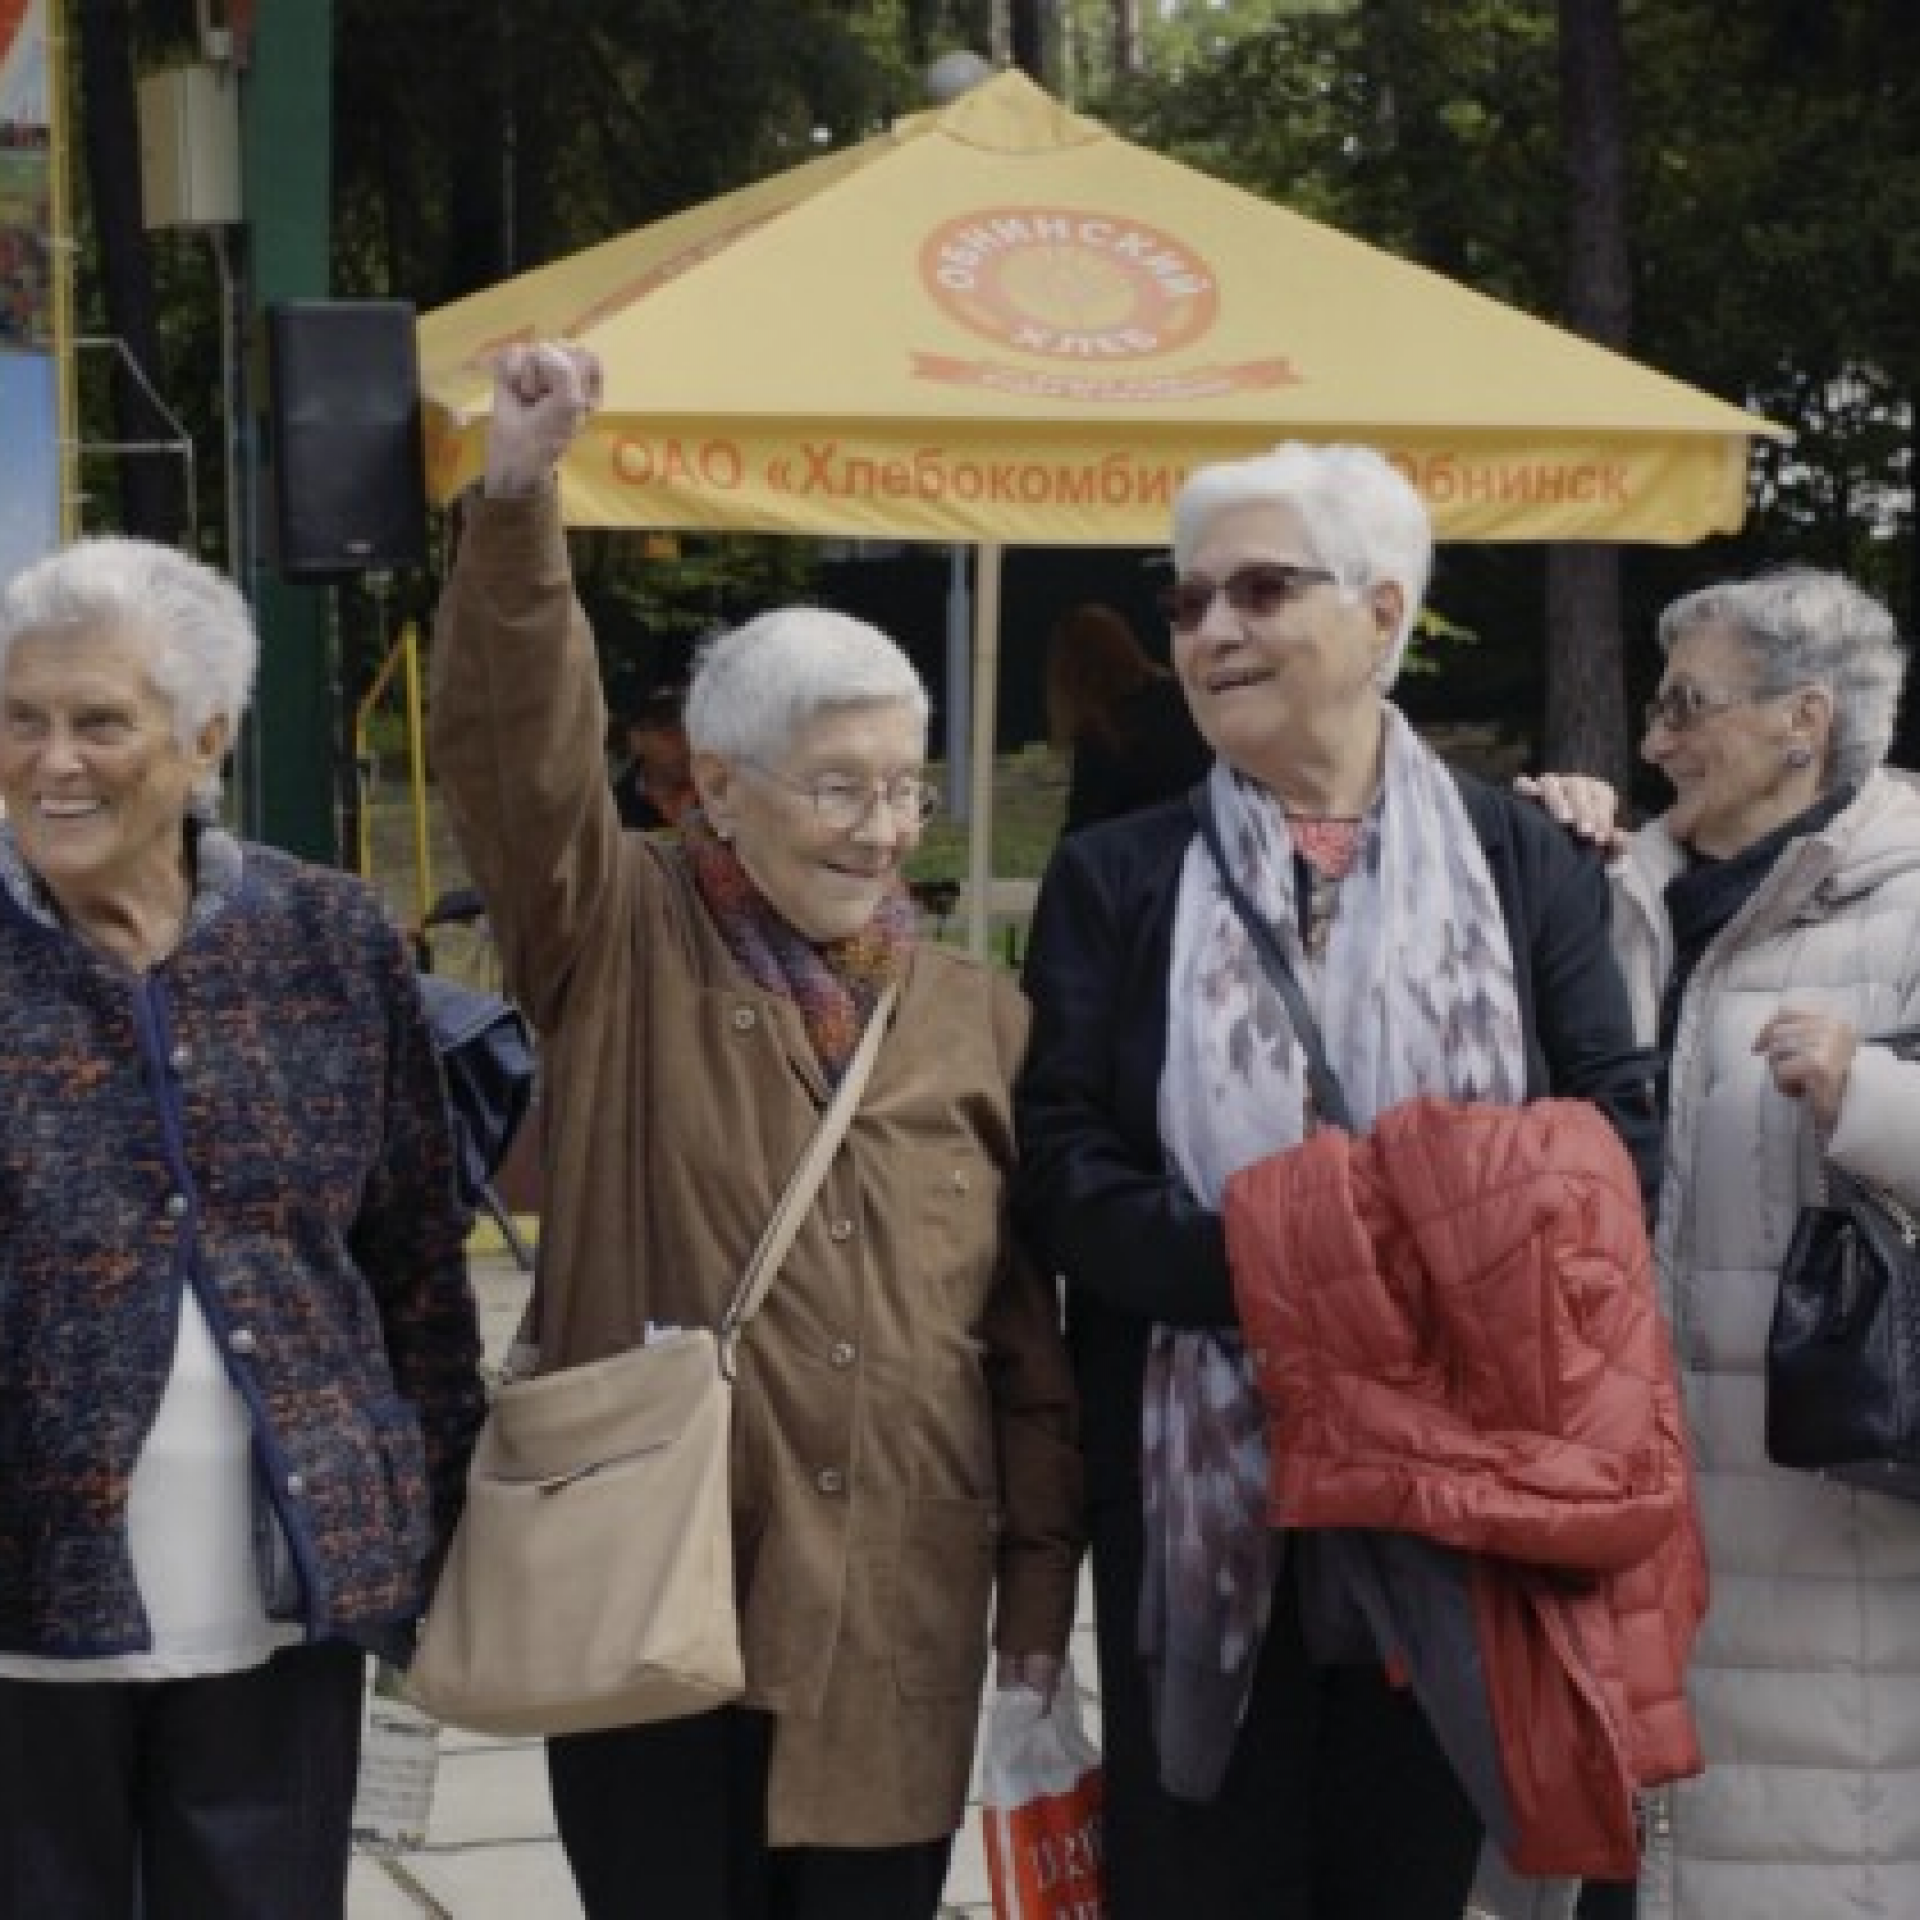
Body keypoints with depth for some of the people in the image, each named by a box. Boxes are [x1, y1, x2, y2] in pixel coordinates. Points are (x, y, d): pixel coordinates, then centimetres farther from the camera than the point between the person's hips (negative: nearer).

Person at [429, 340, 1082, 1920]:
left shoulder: (976, 1014, 8)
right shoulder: (624, 949, 0)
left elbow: (1028, 1338, 10)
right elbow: (517, 746, -17)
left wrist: (1041, 1601, 7)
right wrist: (519, 497, -31)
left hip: (895, 1615, 3)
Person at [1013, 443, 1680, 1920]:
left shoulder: (1526, 860, 5)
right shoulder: (1114, 880, 4)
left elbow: (1618, 1130, 0)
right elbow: (1062, 1168, -4)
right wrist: (1257, 1266, -21)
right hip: (1198, 1483, 0)